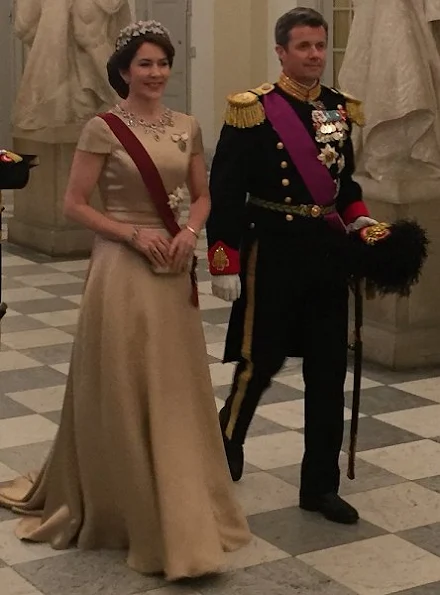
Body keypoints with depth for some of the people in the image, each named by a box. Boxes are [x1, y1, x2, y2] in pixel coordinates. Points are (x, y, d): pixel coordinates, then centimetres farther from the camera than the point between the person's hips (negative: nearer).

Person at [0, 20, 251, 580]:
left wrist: (190, 232, -7)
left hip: (173, 271, 5)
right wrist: (135, 234, -16)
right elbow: (74, 204, -9)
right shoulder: (103, 129, -9)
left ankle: (175, 509, 28)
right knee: (122, 391, 2)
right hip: (122, 269, -5)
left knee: (174, 389, 12)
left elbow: (202, 196, 13)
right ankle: (125, 508, 16)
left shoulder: (188, 128, 7)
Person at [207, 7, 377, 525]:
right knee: (260, 360, 8)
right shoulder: (253, 109, -10)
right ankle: (227, 437, 37)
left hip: (328, 252, 5)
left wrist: (358, 218, 2)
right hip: (272, 252, -5)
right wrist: (224, 263, -15)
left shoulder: (339, 108, 8)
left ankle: (320, 486, 16)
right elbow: (225, 191, -11)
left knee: (329, 371, 6)